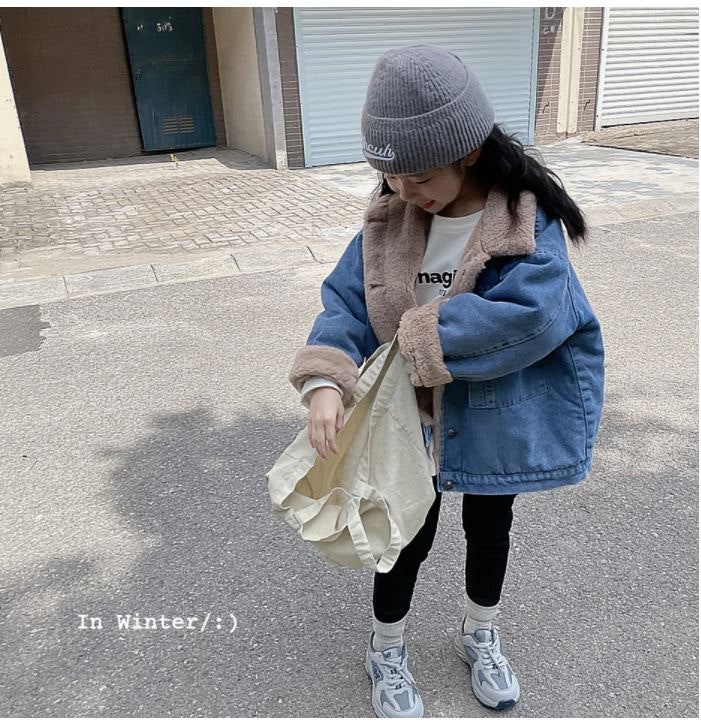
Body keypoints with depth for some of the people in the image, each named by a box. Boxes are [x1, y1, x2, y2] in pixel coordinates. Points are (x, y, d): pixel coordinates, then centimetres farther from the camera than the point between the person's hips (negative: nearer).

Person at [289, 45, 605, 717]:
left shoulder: (528, 220, -20)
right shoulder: (389, 217, -10)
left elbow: (529, 316, -34)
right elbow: (346, 300, -13)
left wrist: (423, 332, -28)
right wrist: (325, 381, -29)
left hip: (497, 417, -1)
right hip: (412, 414, 1)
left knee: (488, 527, 21)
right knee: (409, 535, 14)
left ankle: (479, 638, 51)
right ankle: (386, 654, 42)